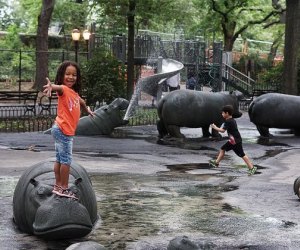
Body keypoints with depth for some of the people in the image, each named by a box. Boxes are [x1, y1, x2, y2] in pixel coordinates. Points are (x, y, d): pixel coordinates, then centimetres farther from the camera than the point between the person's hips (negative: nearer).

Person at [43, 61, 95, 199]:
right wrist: (51, 86, -64)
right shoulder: (64, 89, -14)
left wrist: (87, 109, 54)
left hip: (66, 131, 9)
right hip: (63, 130, -9)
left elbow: (80, 101, 34)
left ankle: (58, 186, 21)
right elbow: (58, 88, -40)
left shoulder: (74, 92, 11)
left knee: (60, 159, 14)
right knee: (66, 160, -6)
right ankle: (64, 188, -1)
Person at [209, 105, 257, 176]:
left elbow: (222, 130, -23)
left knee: (242, 154, -8)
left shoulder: (228, 122, -20)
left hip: (236, 141, -11)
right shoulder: (232, 120, 10)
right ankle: (216, 162, 27)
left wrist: (215, 127, -10)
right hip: (232, 141, 11)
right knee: (223, 149, 17)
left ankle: (252, 167, -6)